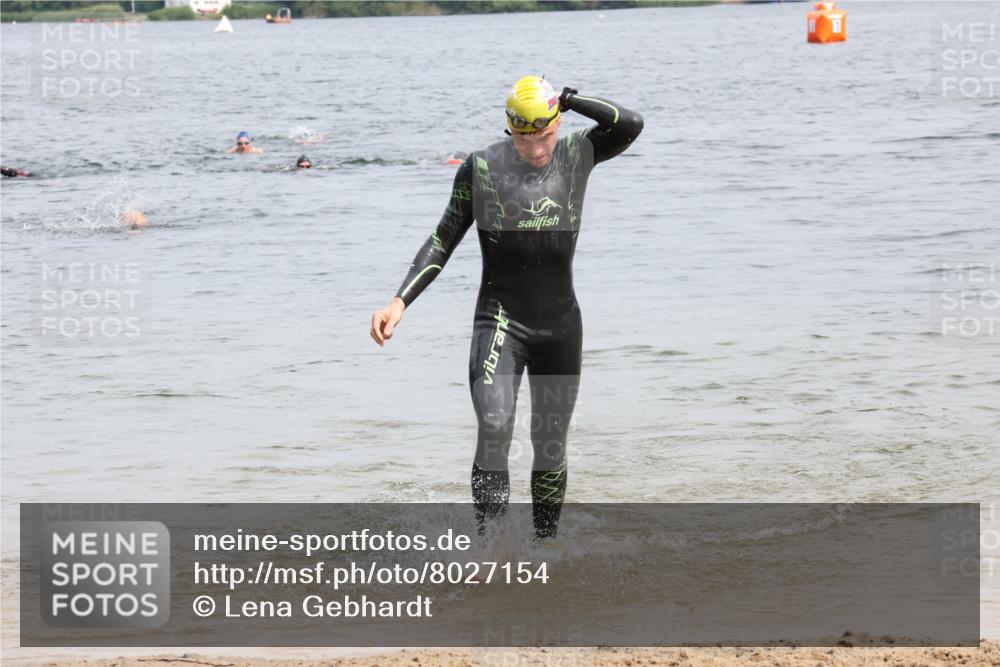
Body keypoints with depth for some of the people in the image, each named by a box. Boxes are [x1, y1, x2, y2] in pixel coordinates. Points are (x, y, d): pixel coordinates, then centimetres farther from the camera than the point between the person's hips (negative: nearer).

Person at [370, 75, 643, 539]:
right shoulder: (482, 168, -4)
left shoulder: (577, 156, 1)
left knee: (551, 444, 9)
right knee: (494, 428, -22)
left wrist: (567, 99, -13)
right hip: (499, 321, -3)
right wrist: (400, 301, -9)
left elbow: (630, 125, -14)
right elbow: (443, 240, 0)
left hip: (560, 323, 3)